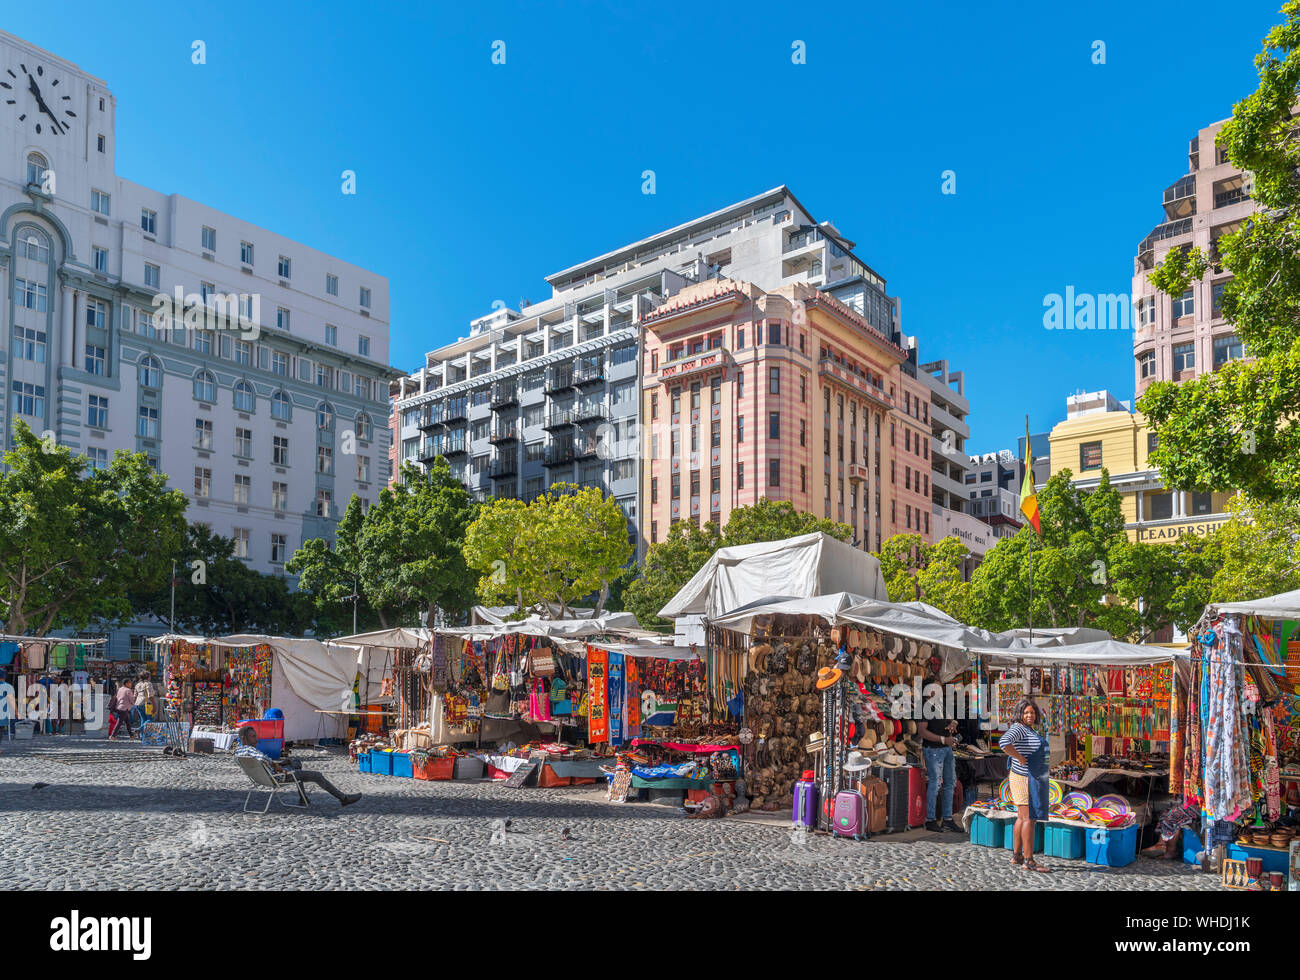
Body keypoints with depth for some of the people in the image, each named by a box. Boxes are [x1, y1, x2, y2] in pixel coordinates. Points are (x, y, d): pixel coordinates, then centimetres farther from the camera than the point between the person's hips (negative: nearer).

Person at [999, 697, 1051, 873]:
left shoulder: (1029, 730, 14)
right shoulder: (1018, 728, -16)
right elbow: (1004, 743, -34)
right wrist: (1021, 758, -24)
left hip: (1032, 779, 10)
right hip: (1026, 779, -10)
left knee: (1023, 817, 13)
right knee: (1029, 818, -7)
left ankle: (1017, 856, 20)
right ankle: (1029, 861, -4)